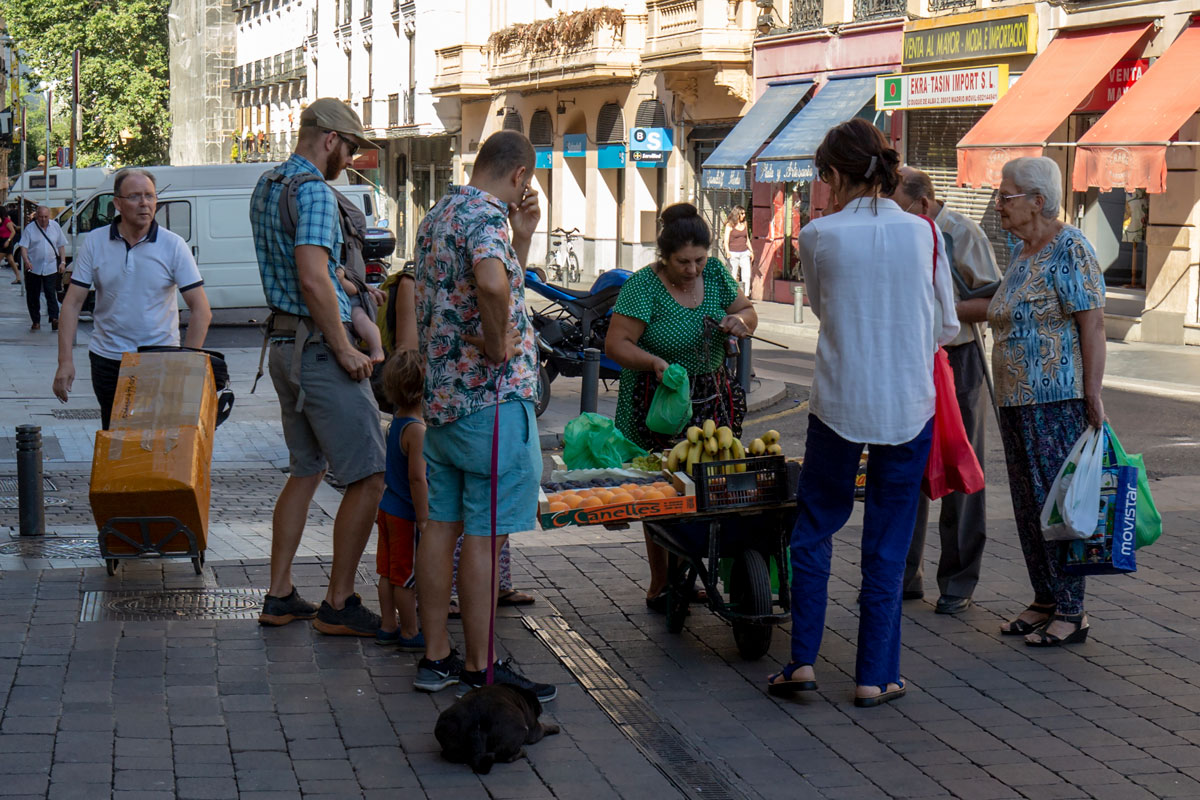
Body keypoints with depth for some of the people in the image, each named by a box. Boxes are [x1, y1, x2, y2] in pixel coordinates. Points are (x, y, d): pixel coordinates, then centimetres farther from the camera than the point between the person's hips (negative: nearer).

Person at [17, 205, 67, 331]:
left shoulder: (55, 227, 7)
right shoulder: (29, 229, -1)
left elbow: (61, 246, 13)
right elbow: (23, 246, -7)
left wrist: (63, 262, 4)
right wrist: (26, 260, -24)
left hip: (51, 267, 0)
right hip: (33, 268, 0)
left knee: (51, 294, -11)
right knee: (33, 296, 4)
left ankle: (54, 318, -15)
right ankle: (36, 322, 12)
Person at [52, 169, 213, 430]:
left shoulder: (173, 246, -4)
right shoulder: (94, 243, 0)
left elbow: (201, 311, -5)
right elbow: (72, 303, 1)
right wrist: (65, 360, -9)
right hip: (107, 359, 2)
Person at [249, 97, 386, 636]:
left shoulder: (266, 186, 14)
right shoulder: (315, 192, -16)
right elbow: (312, 278, -26)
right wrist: (344, 349, -20)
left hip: (284, 343, 10)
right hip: (319, 347, -10)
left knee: (306, 470, 18)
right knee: (369, 478, -4)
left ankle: (279, 597, 19)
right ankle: (339, 605, 0)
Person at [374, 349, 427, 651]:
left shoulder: (396, 422, 6)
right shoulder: (417, 430, -23)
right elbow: (417, 478, -26)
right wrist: (423, 519, -21)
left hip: (388, 509, 9)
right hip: (407, 513, -9)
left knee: (389, 573, 16)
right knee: (407, 577, 2)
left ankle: (388, 627, 25)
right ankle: (410, 634, 11)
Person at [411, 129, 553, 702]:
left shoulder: (437, 215, 16)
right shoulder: (484, 215, -15)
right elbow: (493, 284, -37)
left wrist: (521, 236, 17)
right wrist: (499, 344, -22)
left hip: (441, 396, 10)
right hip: (493, 398, -10)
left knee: (442, 526, 12)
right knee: (484, 537, -3)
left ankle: (436, 657, 18)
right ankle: (480, 670, 3)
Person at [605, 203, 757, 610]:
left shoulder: (714, 273, 3)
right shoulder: (643, 286, -12)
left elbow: (747, 311, 17)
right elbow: (616, 344, -15)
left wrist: (740, 321, -7)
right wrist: (655, 363, -31)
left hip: (711, 399, 5)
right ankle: (660, 583, 9)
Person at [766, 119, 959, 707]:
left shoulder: (818, 237, -6)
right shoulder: (924, 233, -1)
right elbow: (946, 327, 7)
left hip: (838, 404, -1)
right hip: (910, 405, 1)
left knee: (814, 528, 15)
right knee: (888, 542, 9)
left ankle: (802, 660, 11)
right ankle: (875, 676, 12)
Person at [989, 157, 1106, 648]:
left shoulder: (1069, 249, -12)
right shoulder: (1022, 252, 15)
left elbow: (1092, 322, -16)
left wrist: (1092, 396, -20)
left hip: (1057, 402, -9)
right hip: (1016, 400, 9)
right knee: (1028, 504, 12)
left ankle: (1071, 613, 2)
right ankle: (1044, 601, 22)